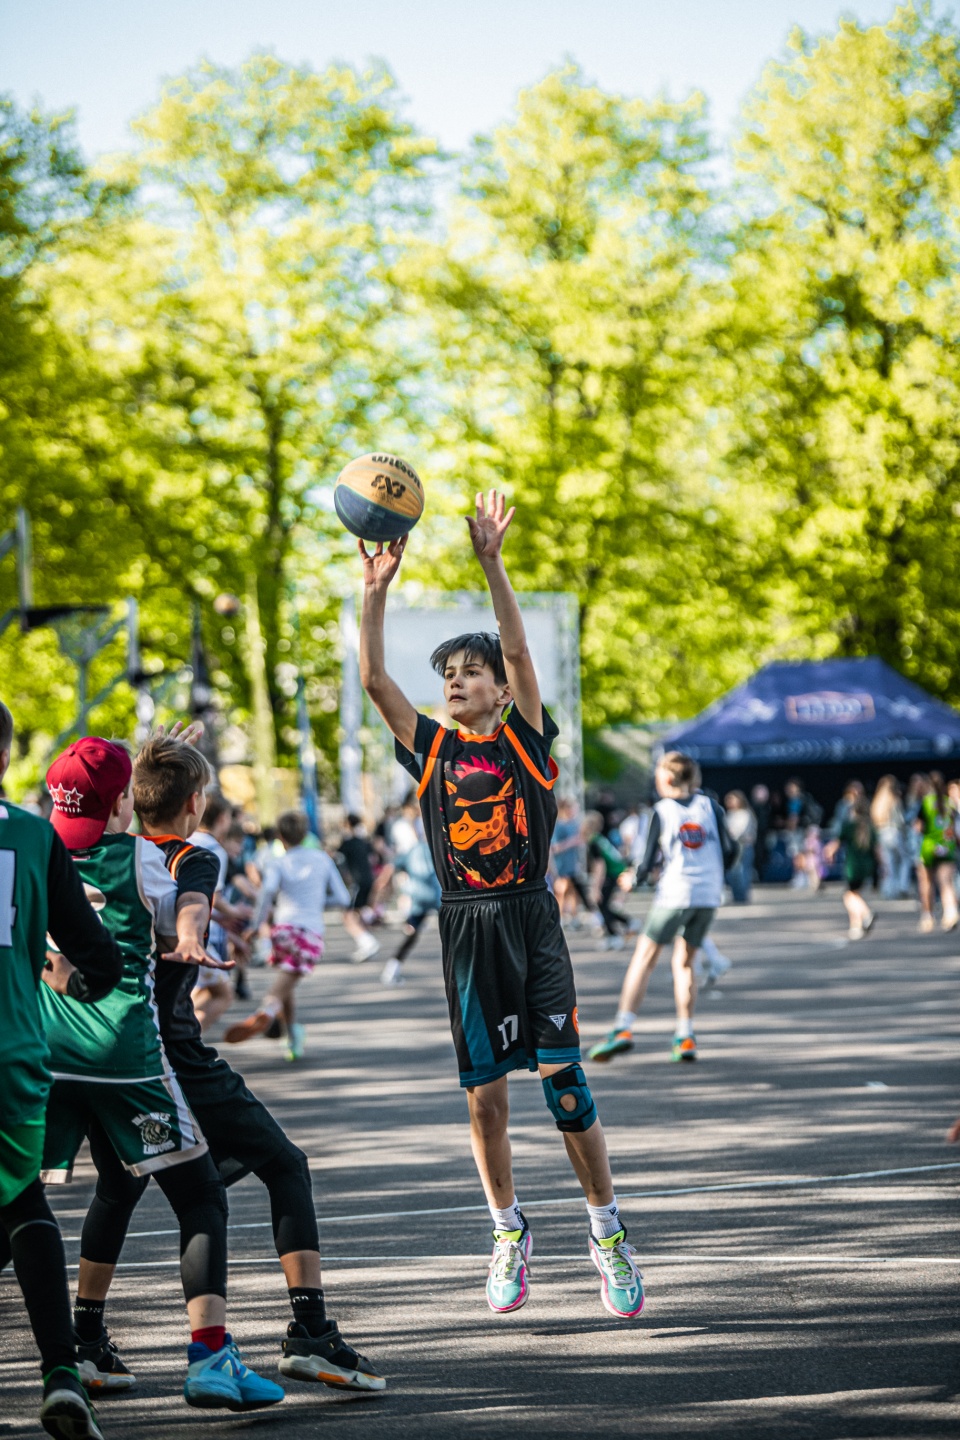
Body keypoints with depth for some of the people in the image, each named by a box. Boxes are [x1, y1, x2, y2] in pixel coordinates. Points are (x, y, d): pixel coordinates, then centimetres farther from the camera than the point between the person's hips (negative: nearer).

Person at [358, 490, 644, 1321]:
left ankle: (608, 1232, 6)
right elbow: (373, 677, -2)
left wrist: (492, 565, -20)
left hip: (531, 923, -3)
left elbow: (519, 652, -11)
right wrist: (376, 590, -11)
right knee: (484, 1097, 5)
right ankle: (509, 1234, 22)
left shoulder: (524, 740, 2)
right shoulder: (430, 747, 8)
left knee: (564, 1085, -7)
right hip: (466, 931, 3)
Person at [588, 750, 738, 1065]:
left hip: (674, 894, -4)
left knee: (644, 958, 2)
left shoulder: (662, 811, -2)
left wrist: (633, 878, 17)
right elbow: (730, 852, 5)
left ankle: (623, 1028, -9)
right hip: (709, 896, 4)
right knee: (684, 962, 15)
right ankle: (685, 1036, 8)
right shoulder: (709, 806, 6)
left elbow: (648, 862, -3)